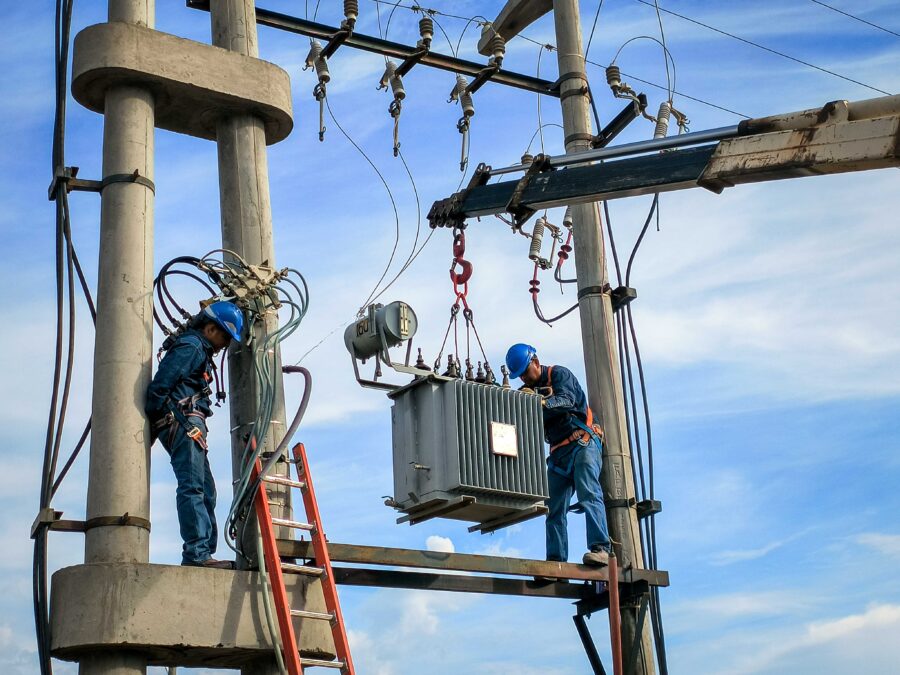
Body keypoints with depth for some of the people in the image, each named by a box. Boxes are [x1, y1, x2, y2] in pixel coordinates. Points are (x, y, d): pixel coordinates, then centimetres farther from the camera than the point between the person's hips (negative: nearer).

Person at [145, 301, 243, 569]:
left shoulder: (200, 351, 25)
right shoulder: (190, 347, -7)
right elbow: (160, 386, -16)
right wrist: (152, 421, -10)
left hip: (189, 426, 11)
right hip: (181, 421, -11)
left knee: (205, 491, 8)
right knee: (192, 487, -16)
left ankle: (205, 552, 7)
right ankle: (197, 553, -21)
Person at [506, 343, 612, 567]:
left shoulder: (559, 374, -1)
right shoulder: (528, 391, 17)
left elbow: (567, 400, -21)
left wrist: (543, 402, -40)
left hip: (583, 442, -7)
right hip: (558, 453, 7)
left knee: (589, 496, -21)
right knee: (554, 509, -1)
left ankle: (600, 549, -31)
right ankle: (556, 560, -2)